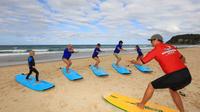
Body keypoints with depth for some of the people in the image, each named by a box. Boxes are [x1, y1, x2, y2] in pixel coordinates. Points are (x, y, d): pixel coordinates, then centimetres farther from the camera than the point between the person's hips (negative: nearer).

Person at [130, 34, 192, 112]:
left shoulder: (155, 50, 0)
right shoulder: (172, 47, 17)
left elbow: (141, 62, 4)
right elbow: (183, 59, 28)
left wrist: (133, 62, 23)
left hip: (174, 77, -7)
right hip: (187, 75, 7)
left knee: (151, 86, 12)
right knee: (172, 89, 35)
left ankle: (141, 105, 29)